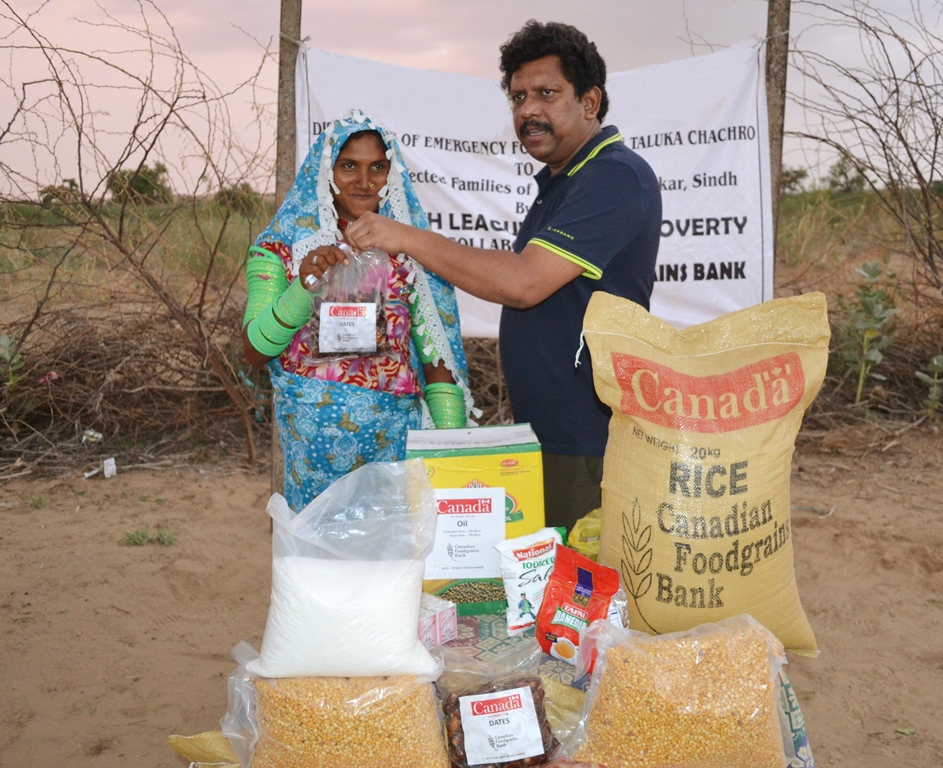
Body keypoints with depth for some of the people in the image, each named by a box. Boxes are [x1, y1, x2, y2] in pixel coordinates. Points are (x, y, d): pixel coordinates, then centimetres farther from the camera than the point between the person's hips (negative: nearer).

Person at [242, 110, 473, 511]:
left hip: (397, 438, 1)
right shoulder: (285, 243, 3)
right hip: (314, 442, -1)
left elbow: (439, 359, 4)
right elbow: (254, 350, -5)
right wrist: (304, 287, -21)